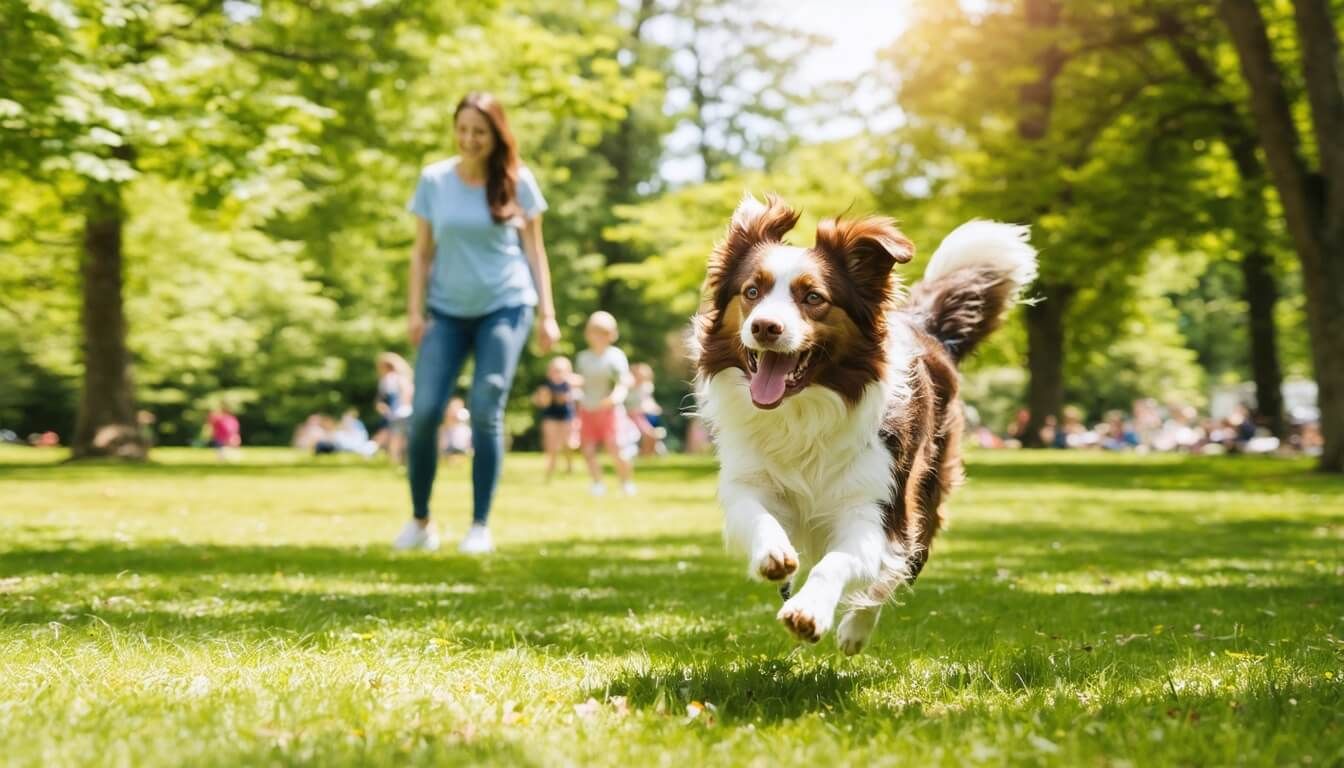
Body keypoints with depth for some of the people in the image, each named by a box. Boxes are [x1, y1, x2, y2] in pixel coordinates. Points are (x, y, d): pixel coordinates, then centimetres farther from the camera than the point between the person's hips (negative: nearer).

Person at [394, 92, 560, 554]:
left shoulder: (517, 181, 0)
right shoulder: (434, 179, 2)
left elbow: (534, 250, 4)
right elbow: (422, 251, 6)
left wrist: (546, 313, -1)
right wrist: (415, 311, -2)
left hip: (505, 307, -1)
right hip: (446, 311, 2)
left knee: (486, 412, -8)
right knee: (424, 411, -7)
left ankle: (480, 527, 1)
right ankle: (419, 521, 8)